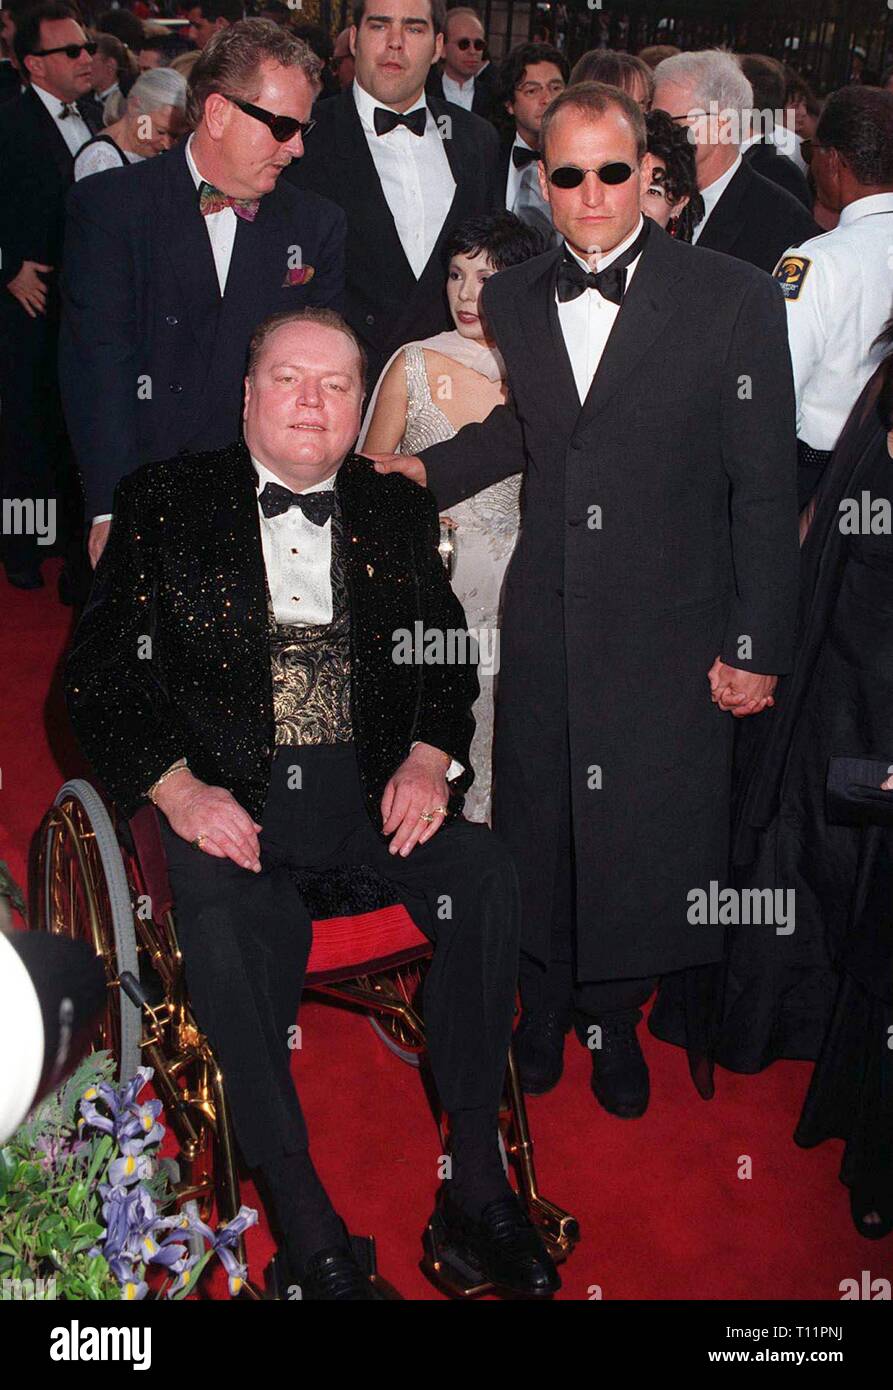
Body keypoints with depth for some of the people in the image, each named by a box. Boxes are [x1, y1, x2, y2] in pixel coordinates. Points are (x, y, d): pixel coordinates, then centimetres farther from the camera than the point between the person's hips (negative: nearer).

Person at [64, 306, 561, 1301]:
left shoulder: (397, 512, 16)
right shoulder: (164, 504, 7)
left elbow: (449, 656, 17)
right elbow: (99, 672, 3)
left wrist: (429, 756, -4)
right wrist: (176, 787, -12)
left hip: (371, 781, 3)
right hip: (227, 792, -2)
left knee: (485, 877, -25)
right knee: (227, 928, -33)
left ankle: (475, 1182, -11)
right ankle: (302, 1220, -16)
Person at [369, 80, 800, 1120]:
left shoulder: (733, 300, -9)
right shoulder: (511, 302, 4)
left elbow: (764, 487, -8)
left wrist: (757, 647, -9)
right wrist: (425, 471, 6)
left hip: (669, 634, -3)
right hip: (544, 627, 3)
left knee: (643, 840, 10)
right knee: (539, 831, 14)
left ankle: (614, 1018, 37)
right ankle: (545, 1008, 40)